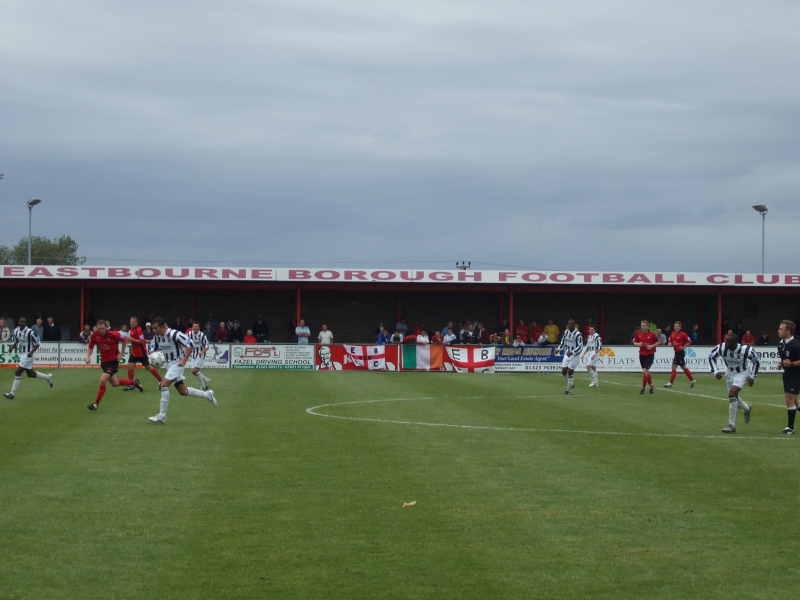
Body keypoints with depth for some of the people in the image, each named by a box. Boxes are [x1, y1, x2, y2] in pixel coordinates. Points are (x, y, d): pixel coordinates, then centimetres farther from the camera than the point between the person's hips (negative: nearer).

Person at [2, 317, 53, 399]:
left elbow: (37, 343, -11)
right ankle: (48, 377, 40)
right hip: (22, 354, 8)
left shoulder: (30, 332, -18)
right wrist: (12, 347, -7)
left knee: (18, 372, -12)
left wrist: (32, 352, -22)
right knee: (30, 374, 18)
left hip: (28, 355, -8)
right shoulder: (15, 331, 3)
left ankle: (12, 394, -6)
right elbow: (15, 342, 15)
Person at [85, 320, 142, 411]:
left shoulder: (114, 334, -21)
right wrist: (88, 357, -15)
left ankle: (96, 404, -7)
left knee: (103, 380, -19)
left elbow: (125, 340, -4)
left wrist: (121, 354, -7)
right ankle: (134, 382, 40)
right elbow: (90, 347, 3)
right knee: (115, 384, 14)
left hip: (113, 360, -6)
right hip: (104, 361, 6)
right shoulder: (94, 336, -11)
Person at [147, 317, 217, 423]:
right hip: (169, 363, 9)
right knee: (182, 391, 13)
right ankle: (207, 395, 33)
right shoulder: (157, 336, 0)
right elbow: (153, 348, 17)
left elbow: (190, 344, -22)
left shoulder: (173, 334, -23)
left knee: (164, 385, -21)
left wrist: (184, 361, -23)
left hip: (177, 363, -9)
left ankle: (162, 416, -15)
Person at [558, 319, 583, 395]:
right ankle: (571, 384, 27)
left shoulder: (578, 334, -17)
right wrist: (559, 349, 1)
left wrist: (572, 352, -29)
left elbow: (580, 347, -18)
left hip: (574, 356, -6)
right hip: (567, 355, 6)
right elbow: (563, 342, 17)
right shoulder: (566, 332, 5)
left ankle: (568, 390, 7)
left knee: (570, 373, -5)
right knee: (563, 372, 2)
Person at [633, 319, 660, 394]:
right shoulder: (638, 334, -1)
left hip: (650, 355, -5)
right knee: (646, 372, 13)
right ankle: (651, 386, 31)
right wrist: (638, 344, -14)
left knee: (644, 371, -15)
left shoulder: (652, 334, -10)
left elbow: (658, 342, 0)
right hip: (642, 355, 5)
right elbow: (634, 342, 8)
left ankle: (643, 388, -5)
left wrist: (652, 346, -15)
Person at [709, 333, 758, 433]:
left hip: (742, 373, -5)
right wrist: (715, 371, -16)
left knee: (732, 394, -23)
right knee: (733, 397, 13)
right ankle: (747, 408, 49)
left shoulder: (746, 350, -30)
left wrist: (752, 376, -9)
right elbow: (711, 357, -4)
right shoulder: (721, 348, -24)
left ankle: (732, 425, -14)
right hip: (730, 373, 5)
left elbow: (757, 361, -9)